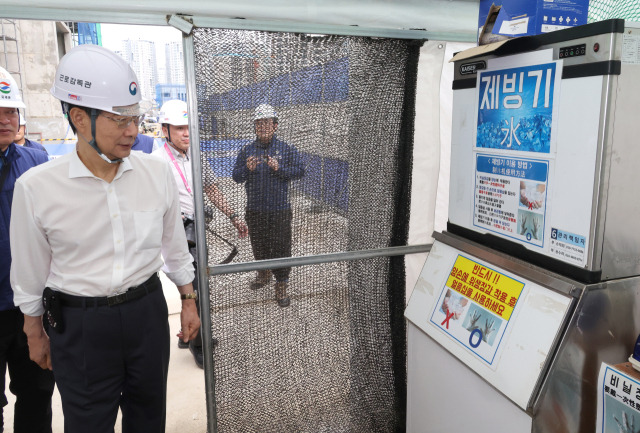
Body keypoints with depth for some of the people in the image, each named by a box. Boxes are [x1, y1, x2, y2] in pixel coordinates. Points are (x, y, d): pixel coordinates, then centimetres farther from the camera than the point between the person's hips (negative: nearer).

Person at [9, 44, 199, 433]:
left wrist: (189, 302, 10)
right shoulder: (36, 187, -13)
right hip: (79, 324, -2)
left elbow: (175, 247, 5)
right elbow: (30, 272, -1)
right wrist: (35, 334, 9)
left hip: (147, 311, 2)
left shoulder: (157, 172, -7)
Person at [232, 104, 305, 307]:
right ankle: (264, 273, 42)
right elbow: (236, 177, 2)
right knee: (258, 245, 18)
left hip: (280, 209, -3)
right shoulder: (246, 151, 5)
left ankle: (281, 286, 11)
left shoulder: (286, 149, 0)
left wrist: (279, 168, -18)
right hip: (255, 210, 3)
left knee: (281, 247, -1)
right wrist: (248, 169, -19)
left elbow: (299, 171, -5)